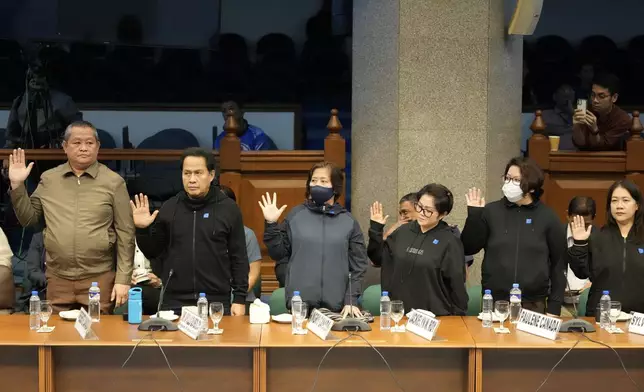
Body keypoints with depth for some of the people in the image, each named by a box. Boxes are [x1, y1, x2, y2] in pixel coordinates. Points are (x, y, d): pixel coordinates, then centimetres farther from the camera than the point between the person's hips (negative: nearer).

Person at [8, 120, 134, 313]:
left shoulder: (113, 182, -2)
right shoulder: (49, 179, 7)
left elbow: (125, 234, -2)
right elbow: (29, 219, 13)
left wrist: (123, 279, -7)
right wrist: (17, 185, 1)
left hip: (99, 279, -2)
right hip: (57, 279, 3)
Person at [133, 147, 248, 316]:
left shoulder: (228, 208, -1)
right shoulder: (170, 208, 5)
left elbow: (239, 258, 0)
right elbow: (152, 252, 11)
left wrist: (239, 298, -3)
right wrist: (142, 230, -7)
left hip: (216, 303, -2)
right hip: (174, 302, 2)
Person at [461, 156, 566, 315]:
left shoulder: (547, 216, 0)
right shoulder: (491, 211, 1)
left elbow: (558, 264, 4)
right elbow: (468, 249, 1)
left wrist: (554, 307, 1)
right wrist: (473, 215, -11)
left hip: (534, 305, 0)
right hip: (494, 302, 1)